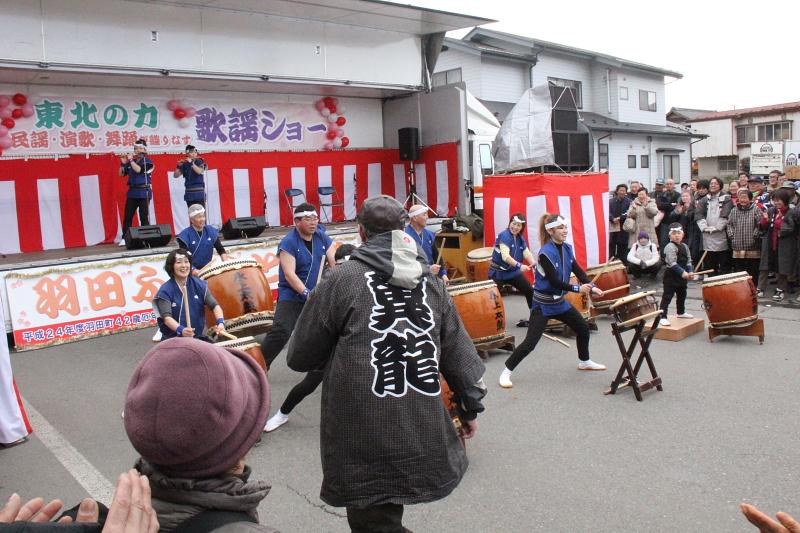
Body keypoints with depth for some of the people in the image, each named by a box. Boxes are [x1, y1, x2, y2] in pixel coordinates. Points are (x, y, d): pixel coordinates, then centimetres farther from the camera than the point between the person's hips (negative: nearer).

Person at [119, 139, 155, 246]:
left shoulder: (148, 161, -3)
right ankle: (124, 238, 6)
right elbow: (121, 174, 13)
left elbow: (139, 170, -20)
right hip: (132, 191, 5)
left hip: (144, 192, -5)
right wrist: (123, 163, -1)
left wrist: (131, 160, -14)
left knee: (144, 216, -2)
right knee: (127, 216, 2)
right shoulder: (131, 161, 12)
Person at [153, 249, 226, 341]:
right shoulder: (165, 291, -11)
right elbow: (166, 317, -20)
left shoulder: (199, 284, -2)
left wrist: (221, 322, -27)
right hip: (173, 339, -3)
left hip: (199, 336, 3)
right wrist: (180, 330, -38)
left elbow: (214, 305, -8)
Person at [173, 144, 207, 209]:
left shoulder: (200, 162, 1)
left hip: (199, 193, -3)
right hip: (189, 194, 3)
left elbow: (199, 171, -18)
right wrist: (179, 166, -9)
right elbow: (175, 175, 5)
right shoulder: (184, 164, 8)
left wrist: (191, 163, -22)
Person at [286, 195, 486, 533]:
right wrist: (471, 406, 23)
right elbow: (458, 351, 11)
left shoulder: (342, 279, -7)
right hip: (424, 432, 5)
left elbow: (300, 358, 0)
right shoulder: (430, 280, 7)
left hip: (363, 436, -5)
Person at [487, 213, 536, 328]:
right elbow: (505, 256, -34)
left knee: (530, 291, 5)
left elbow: (527, 253, -9)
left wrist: (534, 263, -31)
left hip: (513, 271, 7)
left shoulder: (521, 238, 3)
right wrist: (519, 265, -46)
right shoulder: (504, 235, -20)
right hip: (498, 272, -7)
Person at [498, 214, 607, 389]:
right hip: (543, 304, -8)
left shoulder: (567, 248, 1)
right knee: (530, 342, -11)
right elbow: (554, 281, -25)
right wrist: (578, 289, -24)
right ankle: (506, 371, 2)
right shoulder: (545, 253, -23)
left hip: (560, 301, 8)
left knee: (583, 327, 18)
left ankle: (584, 362, 41)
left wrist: (591, 287, -13)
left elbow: (578, 270, 1)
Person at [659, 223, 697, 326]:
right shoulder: (670, 247, -16)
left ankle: (681, 312, 42)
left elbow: (688, 261, 11)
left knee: (682, 294, 23)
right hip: (671, 275, -8)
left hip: (683, 275, 9)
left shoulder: (685, 246, 9)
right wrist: (682, 273, -28)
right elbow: (672, 263, -23)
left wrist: (690, 272, -4)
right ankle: (663, 317, -10)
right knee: (667, 296, -9)